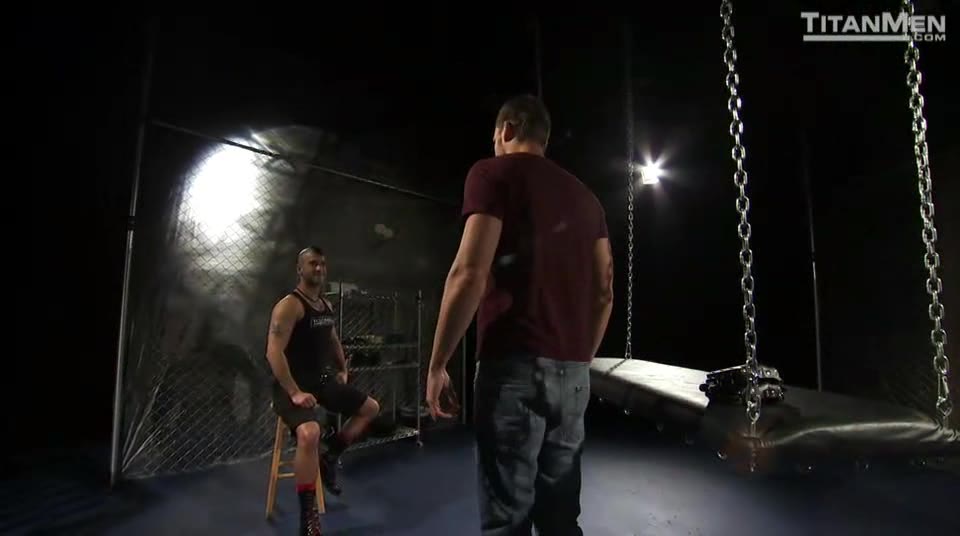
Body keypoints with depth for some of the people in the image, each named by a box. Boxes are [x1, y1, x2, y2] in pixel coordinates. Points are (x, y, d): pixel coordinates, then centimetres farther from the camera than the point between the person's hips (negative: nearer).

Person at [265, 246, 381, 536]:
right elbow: (274, 352, -24)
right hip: (294, 385, -9)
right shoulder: (289, 306, -16)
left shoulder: (327, 305, 11)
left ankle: (329, 459, 21)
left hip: (323, 379, 9)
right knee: (309, 433, -35)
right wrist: (294, 393, -28)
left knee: (370, 409, 14)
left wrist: (343, 369, 19)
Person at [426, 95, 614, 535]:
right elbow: (605, 291, 16)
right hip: (572, 371, 7)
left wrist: (437, 364, -7)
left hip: (516, 365, -7)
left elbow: (470, 274, -14)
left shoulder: (494, 173, -1)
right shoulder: (584, 195, 18)